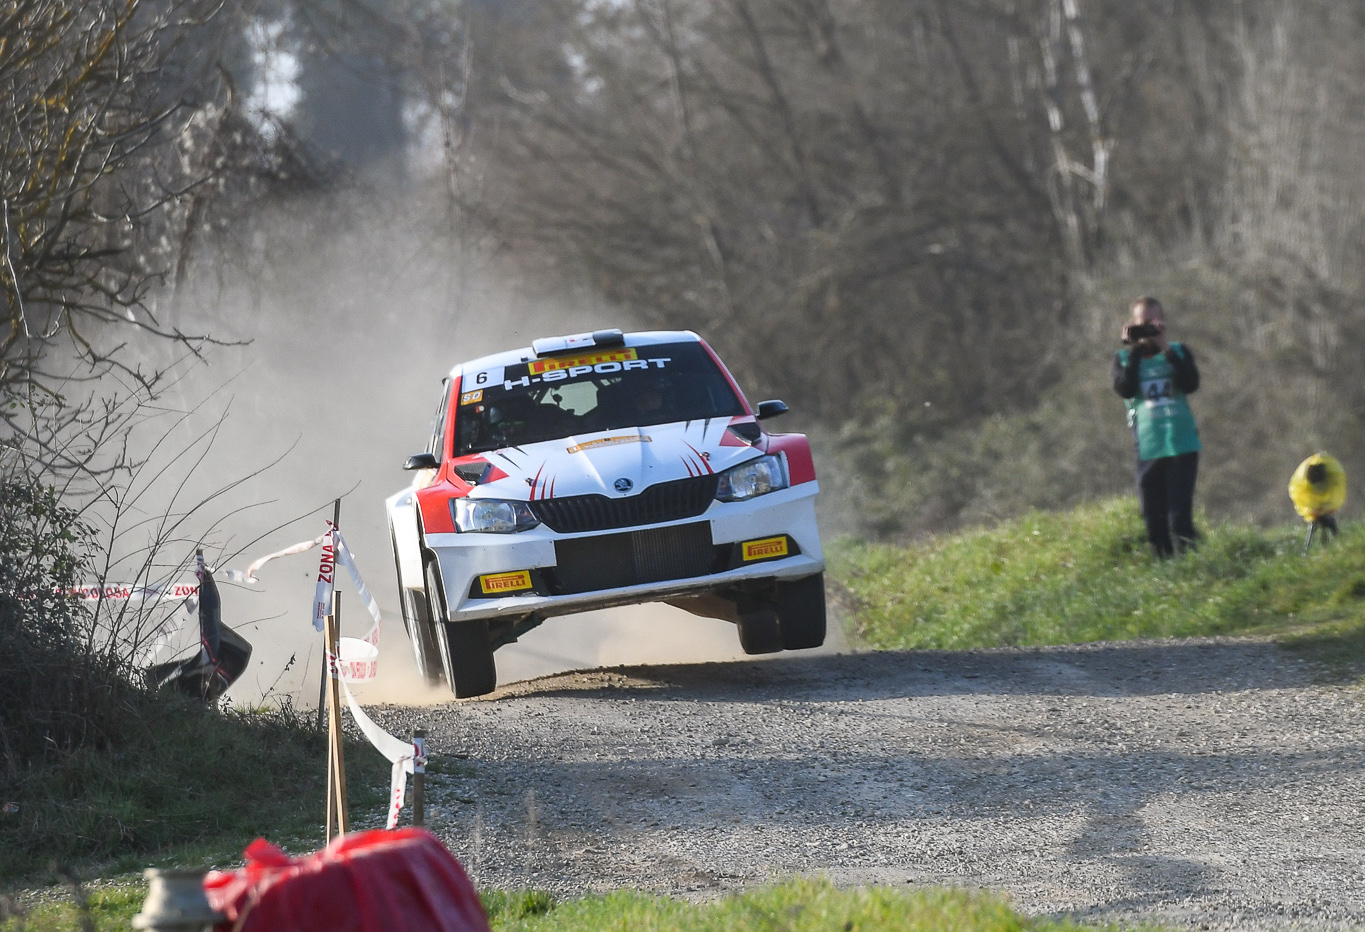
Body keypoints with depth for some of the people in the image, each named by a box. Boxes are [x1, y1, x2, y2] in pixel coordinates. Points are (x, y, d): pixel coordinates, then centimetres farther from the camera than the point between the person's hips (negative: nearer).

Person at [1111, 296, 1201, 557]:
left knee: (1180, 516, -10)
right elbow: (1125, 390, -12)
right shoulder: (1124, 358, 8)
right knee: (1153, 518, 2)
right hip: (1148, 449, 1)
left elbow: (1191, 384, -11)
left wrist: (1166, 350, -12)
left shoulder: (1179, 352, 8)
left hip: (1182, 445, -1)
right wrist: (1133, 350, -9)